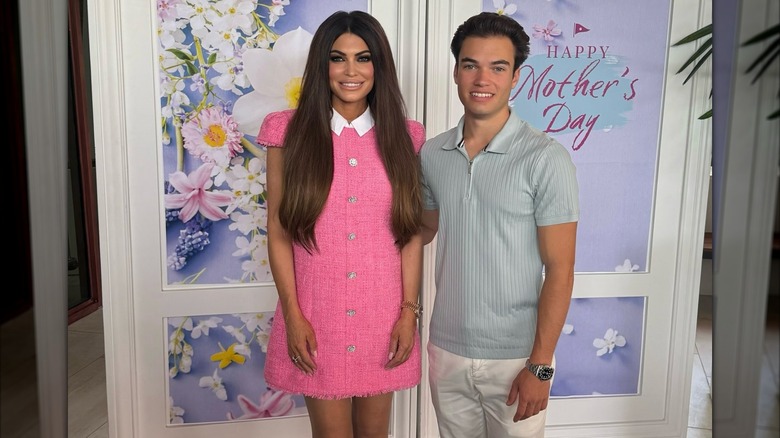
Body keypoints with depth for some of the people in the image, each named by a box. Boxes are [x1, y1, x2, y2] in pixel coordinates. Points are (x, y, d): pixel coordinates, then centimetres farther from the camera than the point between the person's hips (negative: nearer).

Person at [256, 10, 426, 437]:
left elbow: (412, 232, 3)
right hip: (317, 314, -1)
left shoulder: (403, 136, 2)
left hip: (383, 315, 2)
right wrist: (293, 316, -7)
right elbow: (278, 232, -3)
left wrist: (409, 310, -3)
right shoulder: (290, 130, -3)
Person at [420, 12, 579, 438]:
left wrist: (540, 366, -13)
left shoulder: (545, 158, -13)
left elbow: (559, 269, -12)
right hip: (446, 352, 4)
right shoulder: (431, 154, 0)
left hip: (514, 358, -4)